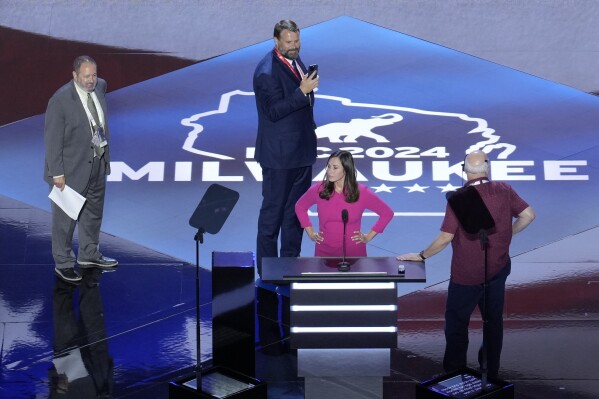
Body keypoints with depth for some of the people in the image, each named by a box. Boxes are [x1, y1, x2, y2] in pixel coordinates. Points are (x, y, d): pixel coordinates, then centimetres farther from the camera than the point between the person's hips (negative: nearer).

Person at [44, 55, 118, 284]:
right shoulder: (60, 100, -22)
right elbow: (52, 139, -18)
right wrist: (57, 173, -18)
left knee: (94, 213, 21)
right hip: (72, 169, -7)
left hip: (98, 164, 7)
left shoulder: (100, 87, -1)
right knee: (65, 218, 5)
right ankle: (63, 264, 19)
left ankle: (89, 256, 39)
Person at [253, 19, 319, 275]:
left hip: (302, 150, 9)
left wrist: (310, 128, 18)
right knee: (273, 211, 0)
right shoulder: (267, 72, -19)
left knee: (296, 209, 15)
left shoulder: (296, 61, 9)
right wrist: (302, 91, -29)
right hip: (279, 155, -9)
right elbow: (274, 111, -25)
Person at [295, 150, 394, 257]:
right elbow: (299, 207, 17)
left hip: (353, 251, -1)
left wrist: (368, 237, 2)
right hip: (324, 251, 1)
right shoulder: (318, 190, -1)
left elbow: (387, 213, 6)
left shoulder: (362, 193, -5)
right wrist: (311, 233, 10)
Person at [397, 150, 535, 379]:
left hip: (467, 274, -4)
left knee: (456, 321, 10)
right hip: (498, 269, 5)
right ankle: (491, 372, 27)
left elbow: (445, 238, -19)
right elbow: (528, 215, 0)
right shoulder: (504, 190, -6)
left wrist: (421, 256, -6)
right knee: (493, 319, 18)